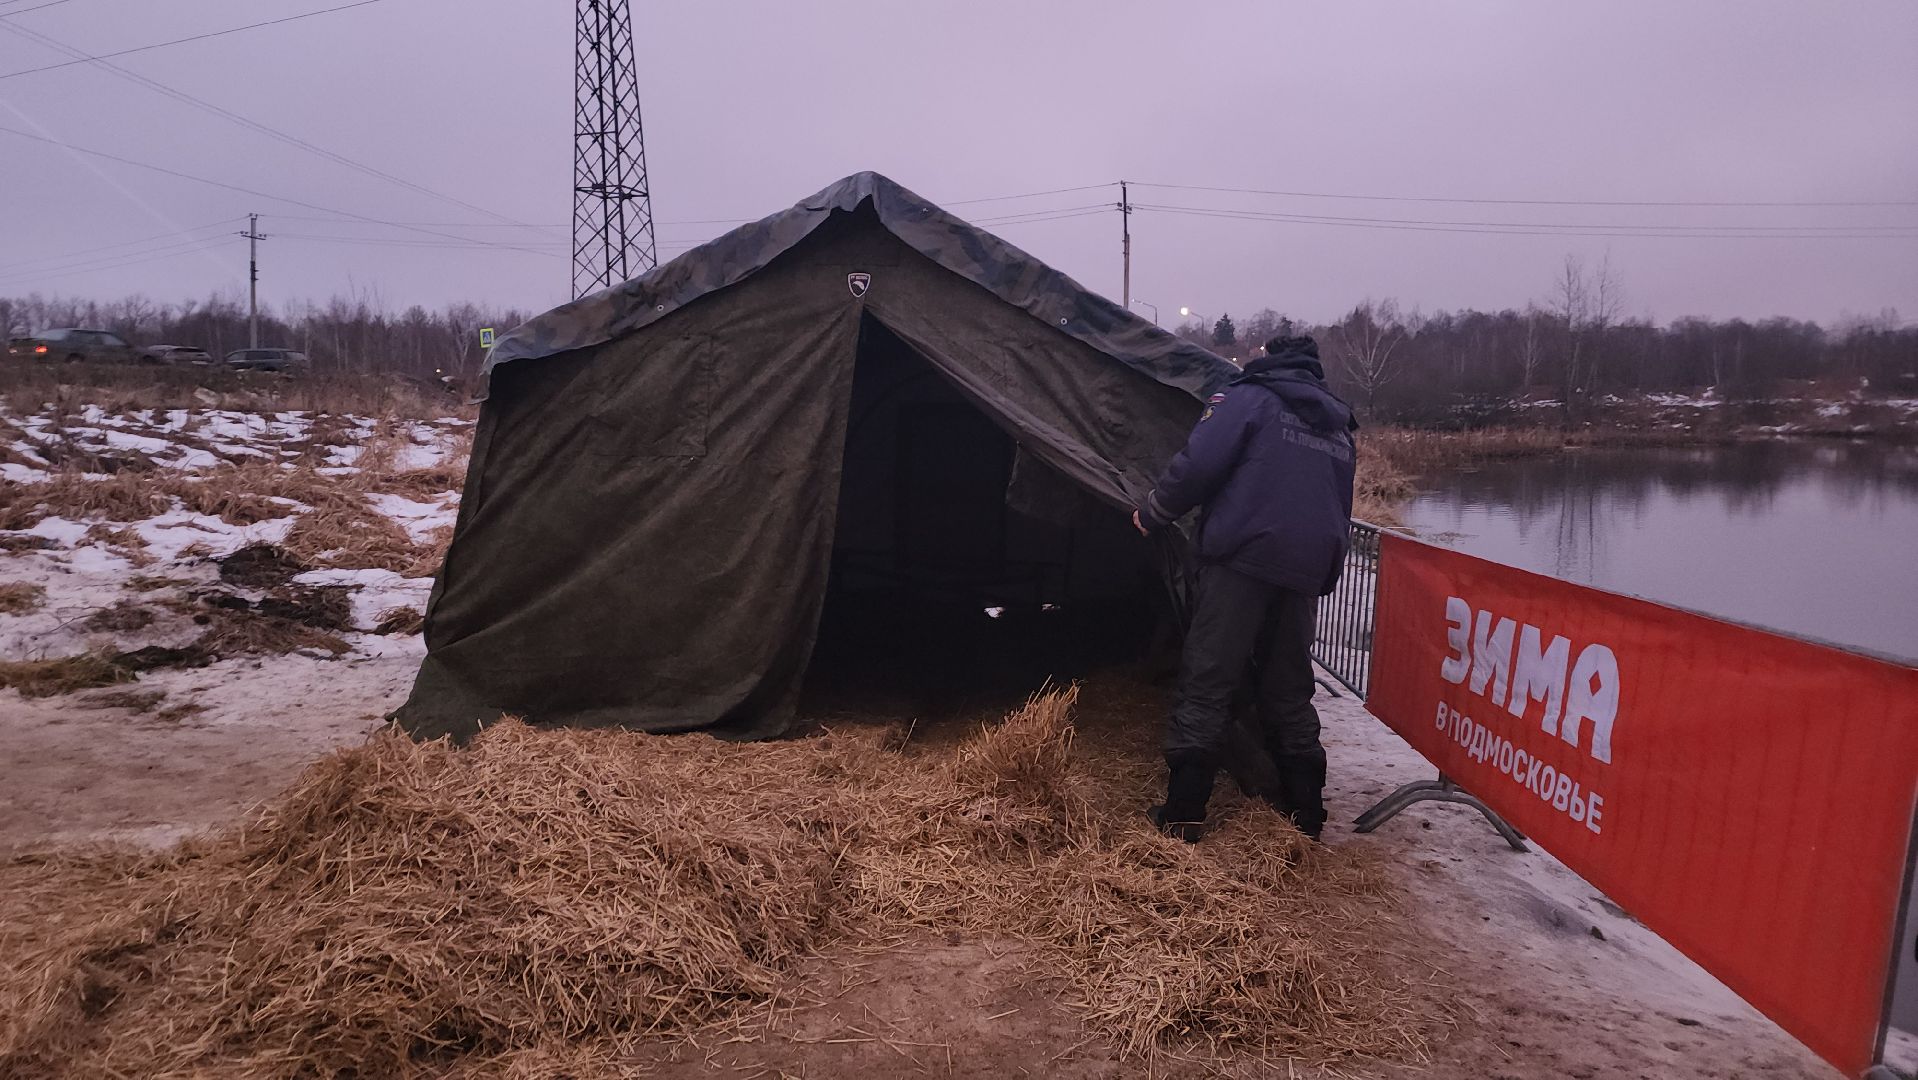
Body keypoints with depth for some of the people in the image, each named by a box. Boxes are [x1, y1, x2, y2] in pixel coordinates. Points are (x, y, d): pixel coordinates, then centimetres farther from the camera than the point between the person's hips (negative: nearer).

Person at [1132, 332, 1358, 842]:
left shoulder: (1248, 398, 1)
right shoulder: (1337, 424, 22)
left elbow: (1197, 465, -10)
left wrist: (1151, 514, 2)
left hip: (1242, 561, -6)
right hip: (1308, 571, 6)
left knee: (1207, 684, -4)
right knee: (1289, 690, 16)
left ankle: (1182, 816, -6)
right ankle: (1304, 810, 20)